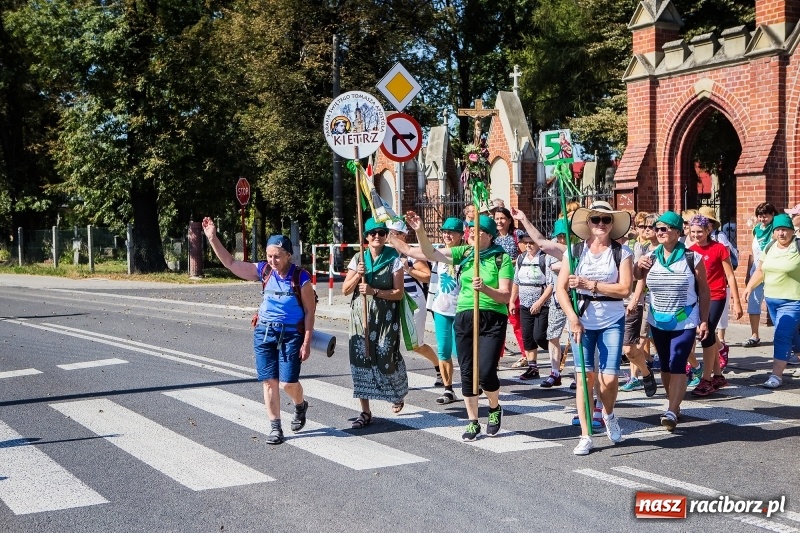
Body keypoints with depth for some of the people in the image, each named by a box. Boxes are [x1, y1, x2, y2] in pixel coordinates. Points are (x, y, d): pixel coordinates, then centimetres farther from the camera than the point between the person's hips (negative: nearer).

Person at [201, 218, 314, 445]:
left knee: (288, 383, -6)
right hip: (264, 332, 4)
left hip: (291, 334, -4)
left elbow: (309, 312, -6)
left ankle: (300, 405, 28)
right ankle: (275, 427, 15)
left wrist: (306, 343, -9)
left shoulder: (300, 278, -9)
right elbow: (231, 263, 4)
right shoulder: (263, 271, 2)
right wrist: (213, 239, -3)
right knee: (269, 382, 4)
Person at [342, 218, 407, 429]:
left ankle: (398, 393, 30)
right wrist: (358, 275, -11)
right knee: (361, 359, -2)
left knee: (386, 358, -5)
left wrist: (374, 291, -18)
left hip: (385, 318, -3)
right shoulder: (358, 259, 7)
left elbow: (398, 293, -7)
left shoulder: (393, 259, -2)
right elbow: (345, 290, 6)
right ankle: (365, 412, 4)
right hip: (361, 316, 3)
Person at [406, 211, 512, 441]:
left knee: (486, 372, -12)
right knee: (467, 372, 7)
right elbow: (431, 254, 3)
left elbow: (506, 295, -8)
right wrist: (420, 231, -11)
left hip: (493, 319, -4)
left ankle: (495, 408, 19)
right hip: (464, 317, 4)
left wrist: (485, 288, -26)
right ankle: (473, 422, 21)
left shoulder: (502, 258, -3)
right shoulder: (464, 253, 8)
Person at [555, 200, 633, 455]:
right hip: (582, 321, 1)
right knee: (585, 376, -2)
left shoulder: (622, 252, 1)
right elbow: (560, 288, 0)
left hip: (612, 322, -1)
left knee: (609, 378, -6)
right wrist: (573, 318, -10)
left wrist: (590, 284, -16)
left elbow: (625, 289, -10)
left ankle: (608, 414, 28)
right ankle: (585, 436, 8)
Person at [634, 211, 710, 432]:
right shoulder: (651, 257, 2)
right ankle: (675, 405, 28)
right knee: (665, 366, 13)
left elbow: (703, 290, -3)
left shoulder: (692, 258, -8)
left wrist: (704, 321, -6)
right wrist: (639, 266, -21)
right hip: (658, 322, 4)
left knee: (677, 366, -13)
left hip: (685, 323, -4)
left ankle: (672, 412, -16)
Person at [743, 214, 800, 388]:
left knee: (782, 336, -11)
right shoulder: (769, 248, 8)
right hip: (771, 300, 7)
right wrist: (750, 287, 6)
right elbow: (760, 271, 15)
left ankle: (776, 375, -8)